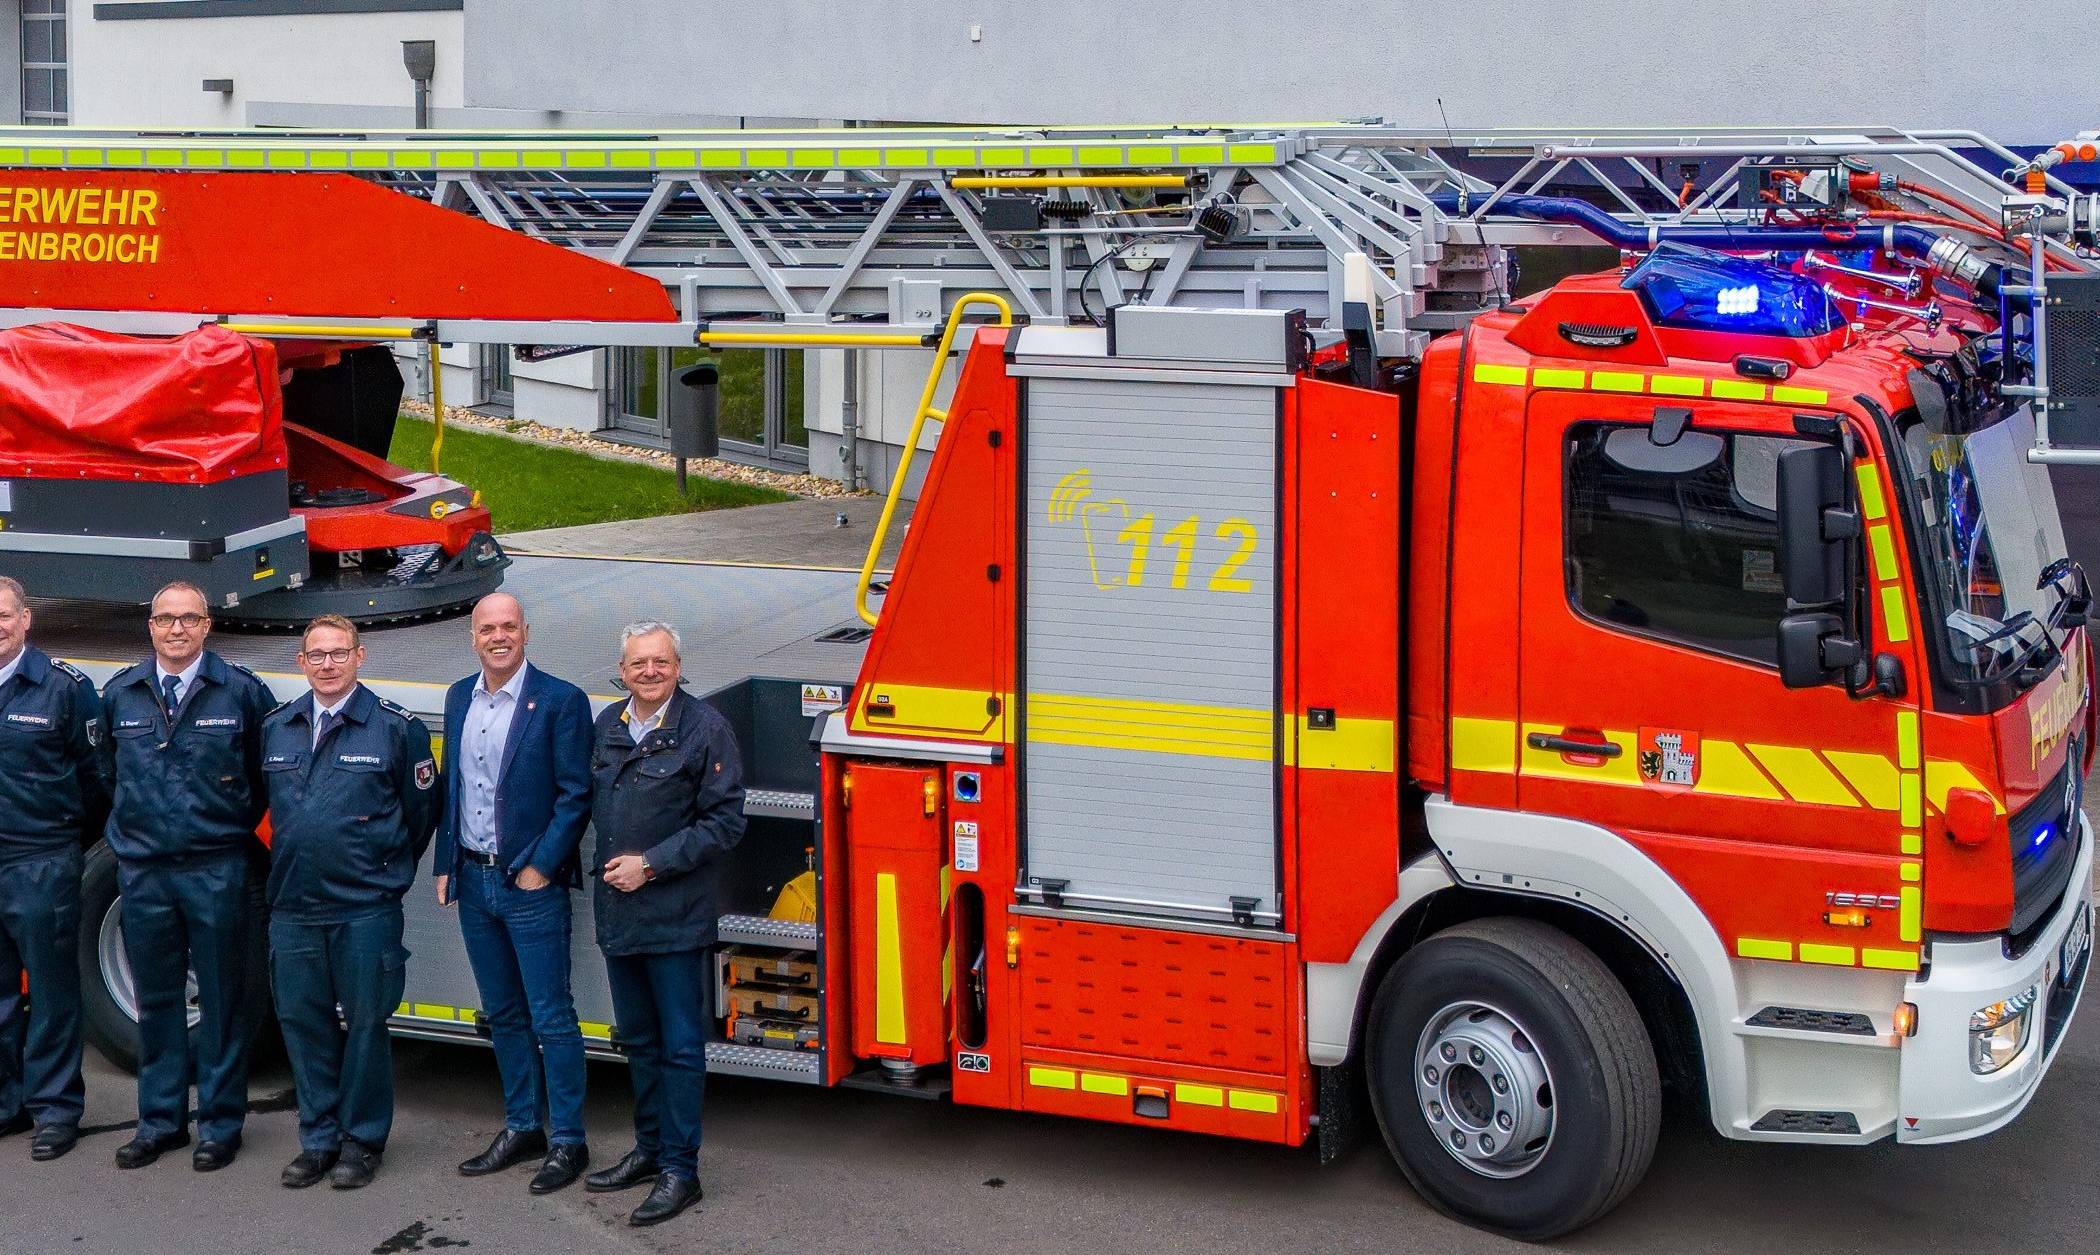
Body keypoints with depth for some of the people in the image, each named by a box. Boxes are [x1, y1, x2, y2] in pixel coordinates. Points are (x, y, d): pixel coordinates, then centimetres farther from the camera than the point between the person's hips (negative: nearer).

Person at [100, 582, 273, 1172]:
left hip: (216, 871, -3)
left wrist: (236, 825, 4)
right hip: (142, 872, 3)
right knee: (155, 1000, 11)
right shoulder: (120, 694, 5)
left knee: (221, 1000, 4)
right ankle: (160, 1120, 22)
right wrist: (133, 825, 13)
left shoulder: (241, 691, -3)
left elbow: (267, 771, 6)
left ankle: (220, 1124, 13)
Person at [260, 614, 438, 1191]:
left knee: (364, 1025, 2)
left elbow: (421, 811, 4)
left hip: (365, 910, -4)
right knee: (302, 1023, 8)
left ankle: (363, 1141, 13)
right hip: (292, 907, 4)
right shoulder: (275, 728, 8)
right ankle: (318, 1139, 20)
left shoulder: (397, 728, -4)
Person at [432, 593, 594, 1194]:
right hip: (473, 879, 6)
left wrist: (540, 867, -14)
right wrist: (446, 864, 11)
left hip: (531, 882, -6)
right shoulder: (459, 699, 10)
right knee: (503, 1014, 14)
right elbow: (450, 788, 17)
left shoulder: (560, 701, -9)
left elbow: (575, 795, -10)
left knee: (551, 1017, -2)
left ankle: (567, 1140, 5)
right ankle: (521, 1128, 24)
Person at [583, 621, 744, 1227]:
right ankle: (650, 1149, 29)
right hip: (616, 911, 6)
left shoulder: (705, 728, -10)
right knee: (638, 1039, 17)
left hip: (676, 917, -6)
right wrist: (614, 864, 7)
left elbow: (724, 821, -12)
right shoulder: (607, 725, 8)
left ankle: (680, 1170, 4)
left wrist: (650, 864, -15)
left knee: (680, 1046, -1)